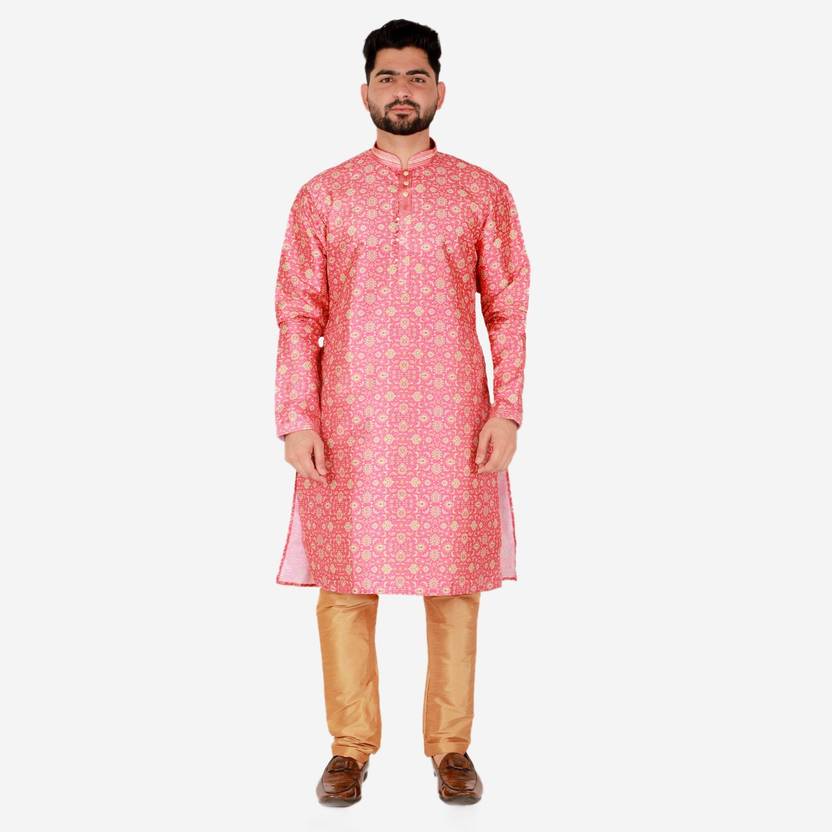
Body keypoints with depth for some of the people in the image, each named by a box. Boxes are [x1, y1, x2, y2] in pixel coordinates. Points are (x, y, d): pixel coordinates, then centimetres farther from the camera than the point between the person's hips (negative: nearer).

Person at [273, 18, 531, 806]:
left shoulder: (483, 194, 6)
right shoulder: (323, 196, 6)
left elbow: (508, 310, 5)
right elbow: (298, 314, 3)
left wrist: (506, 411, -4)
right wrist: (296, 421, -5)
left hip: (452, 419, 0)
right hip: (350, 423, 0)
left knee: (454, 582, 4)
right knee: (346, 582, 3)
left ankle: (451, 747, 18)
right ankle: (349, 748, 17)